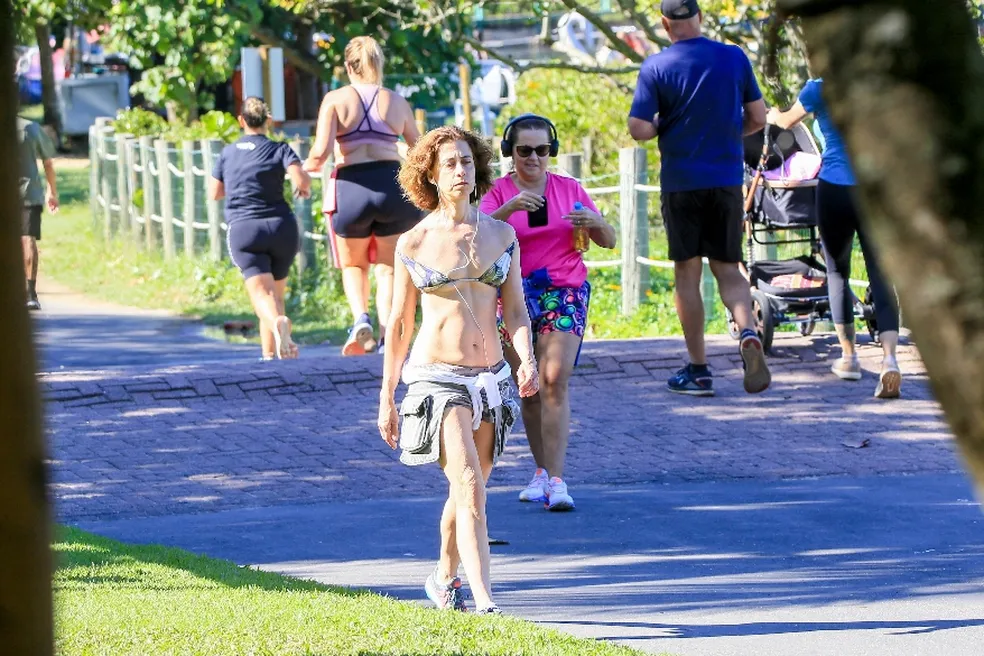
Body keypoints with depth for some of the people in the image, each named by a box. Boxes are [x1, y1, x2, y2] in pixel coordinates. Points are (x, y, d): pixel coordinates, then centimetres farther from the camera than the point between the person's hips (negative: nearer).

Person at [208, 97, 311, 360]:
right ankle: (269, 352, 19)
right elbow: (301, 180, -15)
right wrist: (305, 188, 7)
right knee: (276, 292, 19)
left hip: (242, 230, -1)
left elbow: (214, 193, 18)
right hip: (281, 227, 1)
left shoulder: (228, 153, 10)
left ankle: (278, 321, -46)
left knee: (262, 294, -14)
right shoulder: (280, 150, 1)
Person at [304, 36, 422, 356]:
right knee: (388, 267, 12)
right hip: (393, 186, 1)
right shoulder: (397, 102, 9)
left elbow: (320, 153, -9)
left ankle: (361, 318, -6)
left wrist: (308, 167, 12)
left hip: (351, 186, -1)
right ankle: (388, 334, -5)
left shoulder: (335, 100, 1)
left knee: (353, 265, 19)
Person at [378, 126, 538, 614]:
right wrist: (386, 398, 7)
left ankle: (444, 579, 38)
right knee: (469, 486, -18)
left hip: (491, 376, 4)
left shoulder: (502, 235, 7)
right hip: (436, 376, -4)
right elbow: (399, 323, 6)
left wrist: (526, 358, -13)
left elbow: (515, 309, 7)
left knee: (467, 489, 14)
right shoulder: (414, 244, 0)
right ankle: (484, 603, -24)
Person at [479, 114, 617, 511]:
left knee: (555, 381, -15)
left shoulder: (569, 189, 8)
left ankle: (555, 481, -20)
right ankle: (543, 470, 22)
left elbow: (608, 242, 10)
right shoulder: (499, 193, 3)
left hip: (565, 292, -1)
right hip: (515, 296, 1)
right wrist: (508, 209, -30)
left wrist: (596, 222, -12)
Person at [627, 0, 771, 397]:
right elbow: (758, 118, 5)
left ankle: (698, 370, 7)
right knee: (728, 269, 10)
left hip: (680, 182, -2)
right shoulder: (734, 58, 1)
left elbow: (639, 130, -12)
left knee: (687, 274, 6)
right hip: (727, 181, 2)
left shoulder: (656, 67, -7)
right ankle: (747, 331, -19)